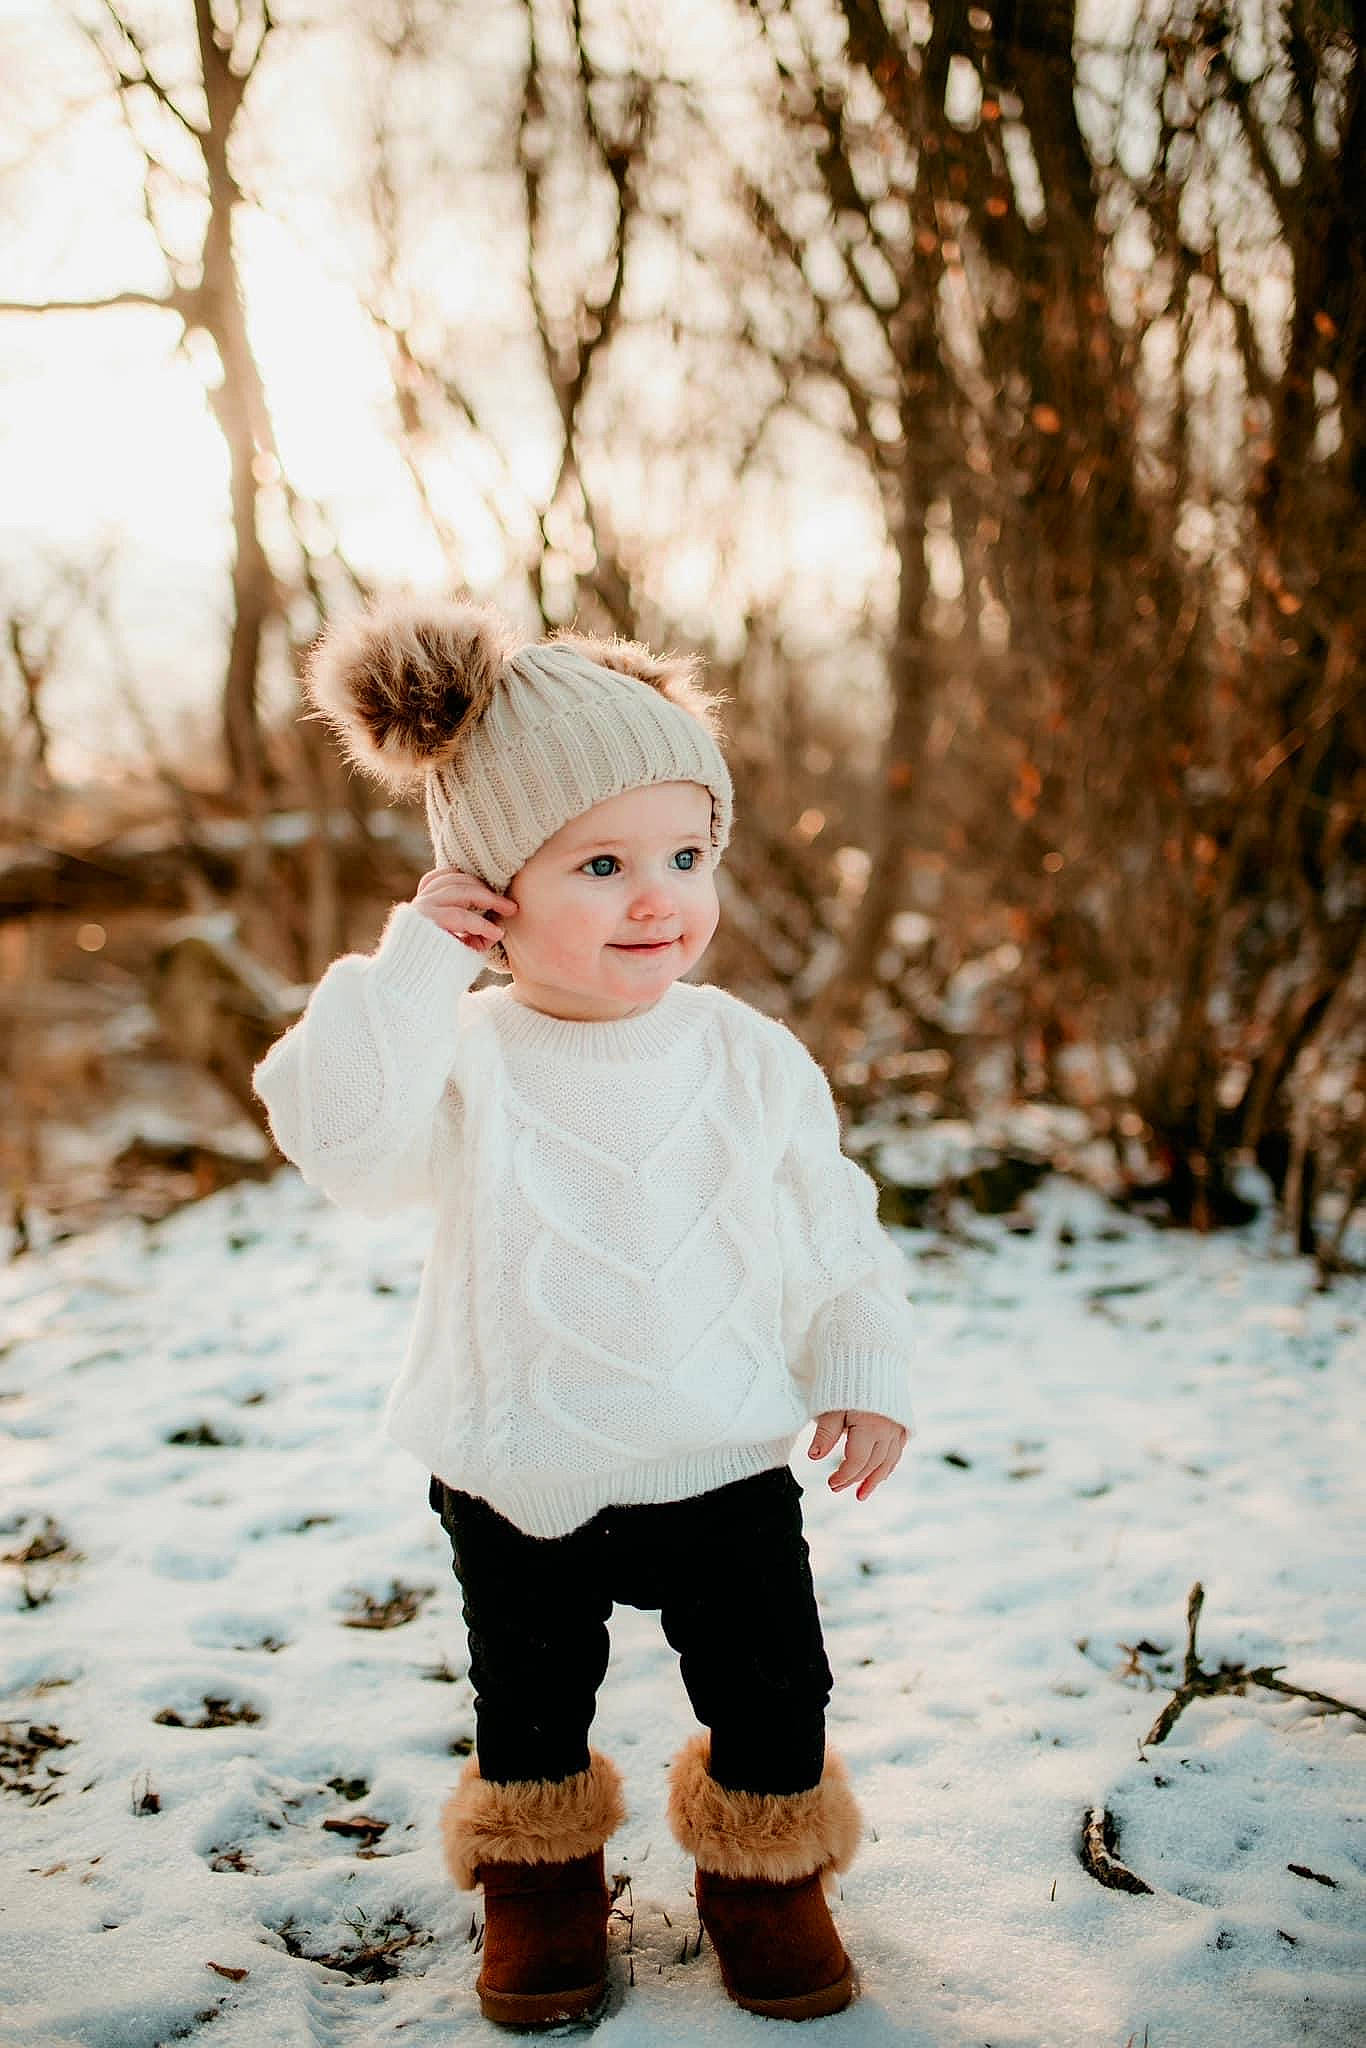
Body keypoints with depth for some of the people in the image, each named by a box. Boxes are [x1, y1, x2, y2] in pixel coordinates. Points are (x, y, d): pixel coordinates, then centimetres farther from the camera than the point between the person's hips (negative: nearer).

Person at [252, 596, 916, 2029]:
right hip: (521, 1483, -1)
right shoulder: (465, 1060, -14)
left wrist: (864, 1370, 1)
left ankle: (763, 1868, 39)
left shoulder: (750, 1056, -7)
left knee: (773, 1696, 12)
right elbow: (333, 1130, -32)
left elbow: (834, 1225, 4)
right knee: (530, 1710, 17)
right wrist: (412, 962, -29)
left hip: (725, 1467, 1)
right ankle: (537, 1875, 43)